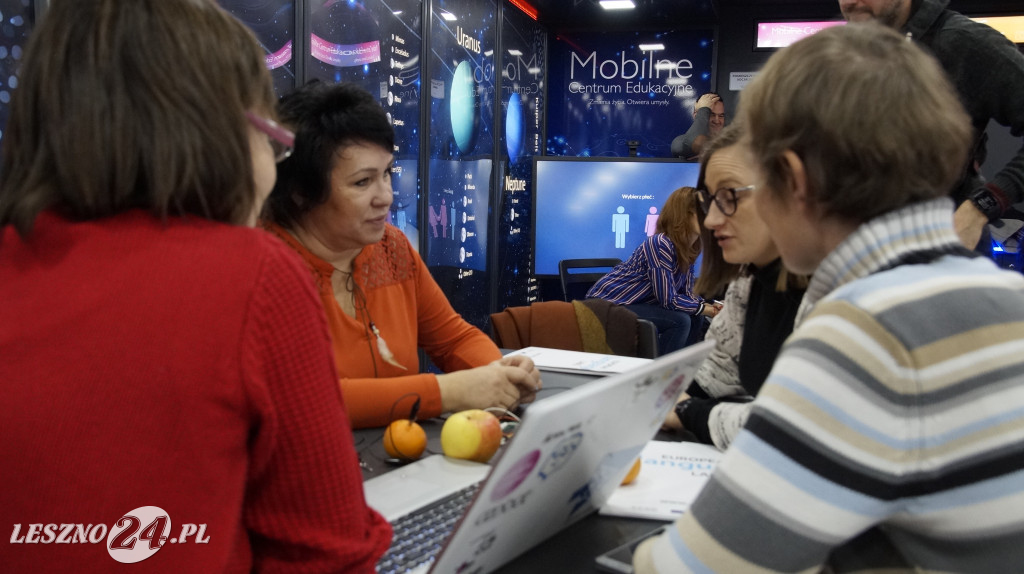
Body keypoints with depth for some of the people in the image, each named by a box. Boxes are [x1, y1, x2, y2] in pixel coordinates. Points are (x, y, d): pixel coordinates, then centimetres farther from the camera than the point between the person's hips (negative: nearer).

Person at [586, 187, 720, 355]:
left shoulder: (688, 249, 2)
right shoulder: (660, 244, -25)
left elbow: (685, 294, 5)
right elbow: (669, 300, -25)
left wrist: (713, 307, -11)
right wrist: (710, 310, -15)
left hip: (638, 304, 9)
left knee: (695, 318, 2)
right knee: (680, 321, -21)